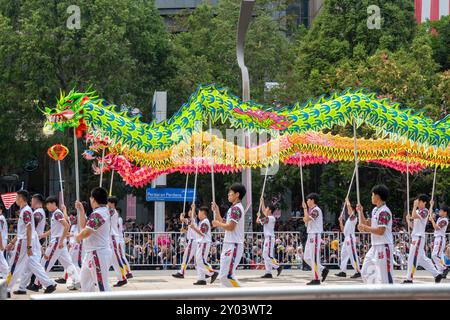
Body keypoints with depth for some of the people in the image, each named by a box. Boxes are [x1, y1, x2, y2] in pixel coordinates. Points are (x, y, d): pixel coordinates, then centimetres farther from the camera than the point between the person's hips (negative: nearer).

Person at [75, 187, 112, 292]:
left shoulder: (97, 214, -18)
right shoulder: (104, 212, 14)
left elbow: (87, 232, -29)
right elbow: (84, 226, 22)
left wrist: (77, 237, -9)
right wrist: (81, 210, 15)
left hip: (98, 253, -11)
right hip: (92, 253, 11)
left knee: (102, 284, -13)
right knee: (85, 279, 25)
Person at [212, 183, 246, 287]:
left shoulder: (236, 208, -13)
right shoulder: (235, 208, 19)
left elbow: (230, 227, -22)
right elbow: (225, 224, 24)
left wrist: (218, 224, -6)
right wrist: (216, 211, 19)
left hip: (233, 246, -11)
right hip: (229, 245, 11)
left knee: (226, 276, -16)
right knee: (224, 276, 10)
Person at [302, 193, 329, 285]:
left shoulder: (316, 210, -12)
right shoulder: (311, 210, 18)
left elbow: (307, 219, -25)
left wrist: (305, 208, -16)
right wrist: (305, 220, 5)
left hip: (315, 235, -10)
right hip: (310, 235, 10)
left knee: (314, 257, -9)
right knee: (307, 258, 11)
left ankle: (316, 279, -7)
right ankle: (323, 270, 16)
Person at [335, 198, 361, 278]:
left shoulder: (353, 218, -6)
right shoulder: (348, 219, 22)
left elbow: (349, 207, -19)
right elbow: (343, 230, 25)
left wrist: (347, 201, -2)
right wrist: (341, 221, 18)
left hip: (350, 238, -10)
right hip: (346, 238, 10)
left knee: (353, 255, -12)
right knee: (343, 254, 12)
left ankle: (358, 272, -14)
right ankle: (343, 271, 17)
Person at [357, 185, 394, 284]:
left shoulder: (384, 211, -16)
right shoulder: (375, 210, 15)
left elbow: (380, 231, -24)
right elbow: (366, 224, 21)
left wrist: (365, 227, -16)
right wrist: (360, 212, 15)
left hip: (384, 247, -10)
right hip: (375, 247, 10)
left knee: (384, 276, -9)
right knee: (365, 272, 13)